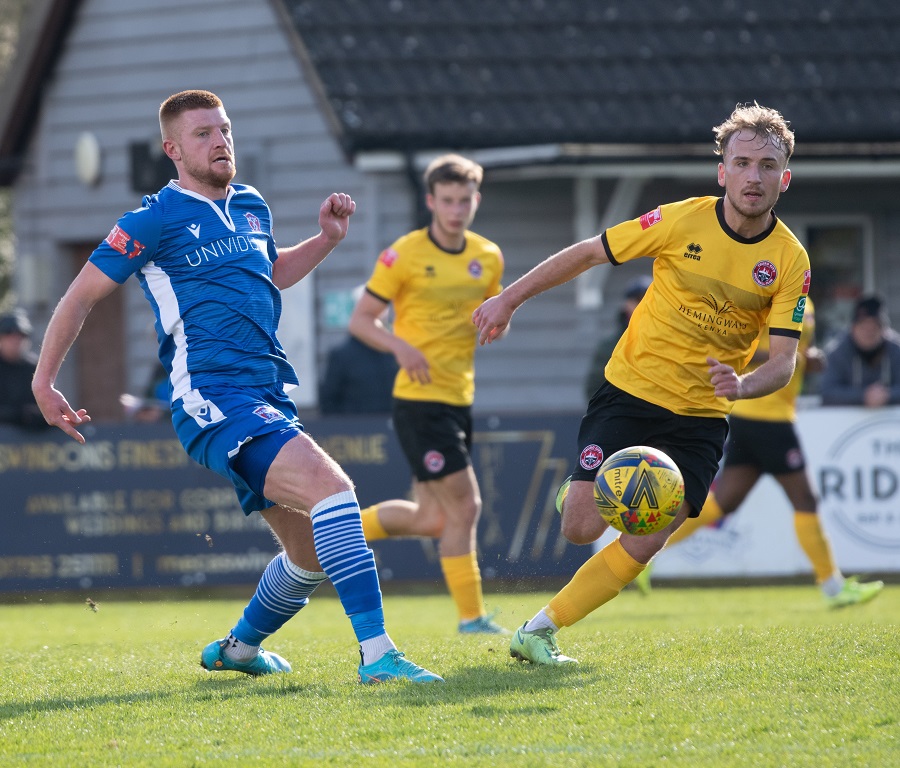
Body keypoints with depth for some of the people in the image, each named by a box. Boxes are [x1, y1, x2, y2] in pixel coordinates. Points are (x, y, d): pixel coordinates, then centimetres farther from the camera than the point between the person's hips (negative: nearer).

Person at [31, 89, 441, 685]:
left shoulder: (251, 207, 18)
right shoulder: (156, 220, -3)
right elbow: (82, 295, 3)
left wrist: (328, 239, 21)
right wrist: (44, 383, 2)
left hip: (271, 398, 8)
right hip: (213, 398, -8)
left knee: (312, 555, 11)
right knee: (331, 484, -28)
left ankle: (239, 648, 38)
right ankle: (377, 653, -33)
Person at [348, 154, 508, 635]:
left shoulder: (488, 258, 9)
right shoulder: (404, 256, -8)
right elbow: (360, 320, -4)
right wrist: (400, 346, -23)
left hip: (460, 399, 7)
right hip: (420, 399, -7)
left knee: (432, 520, 10)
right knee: (463, 506, -11)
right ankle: (470, 616, -2)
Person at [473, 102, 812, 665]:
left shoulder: (790, 261, -7)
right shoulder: (683, 221, -10)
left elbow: (782, 361, -10)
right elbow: (587, 254, 2)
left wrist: (742, 384, -32)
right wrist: (510, 299, 3)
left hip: (701, 417, 1)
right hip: (630, 392, -1)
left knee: (644, 544, -11)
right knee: (582, 528, -12)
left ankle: (539, 630, 5)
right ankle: (580, 492, 26)